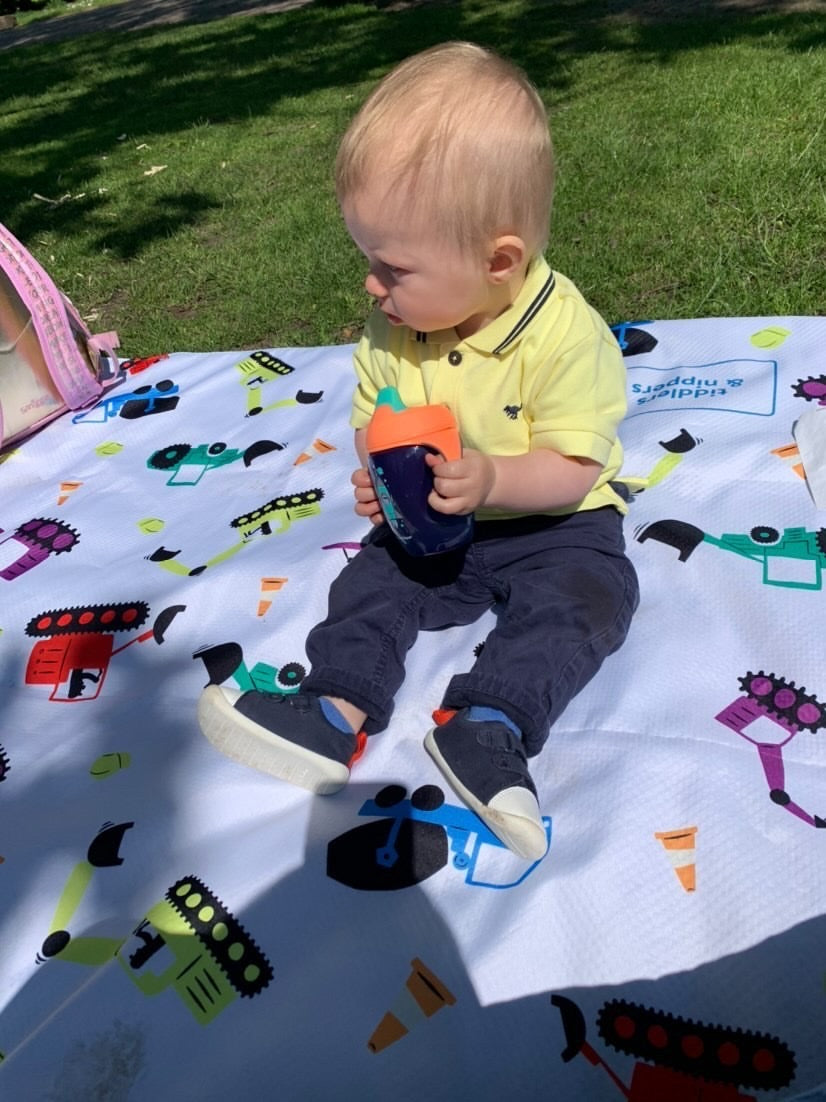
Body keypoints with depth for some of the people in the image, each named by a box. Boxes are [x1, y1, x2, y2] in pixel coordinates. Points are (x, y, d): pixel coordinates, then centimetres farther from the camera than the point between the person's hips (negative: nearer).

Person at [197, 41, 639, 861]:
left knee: (583, 595, -26)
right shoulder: (392, 326, -7)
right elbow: (373, 416, 5)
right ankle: (336, 711, -18)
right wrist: (377, 471, -17)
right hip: (430, 525, 5)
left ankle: (487, 723, -32)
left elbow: (575, 469, -22)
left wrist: (492, 480, -39)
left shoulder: (567, 333, -24)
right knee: (371, 579, -9)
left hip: (553, 523, -4)